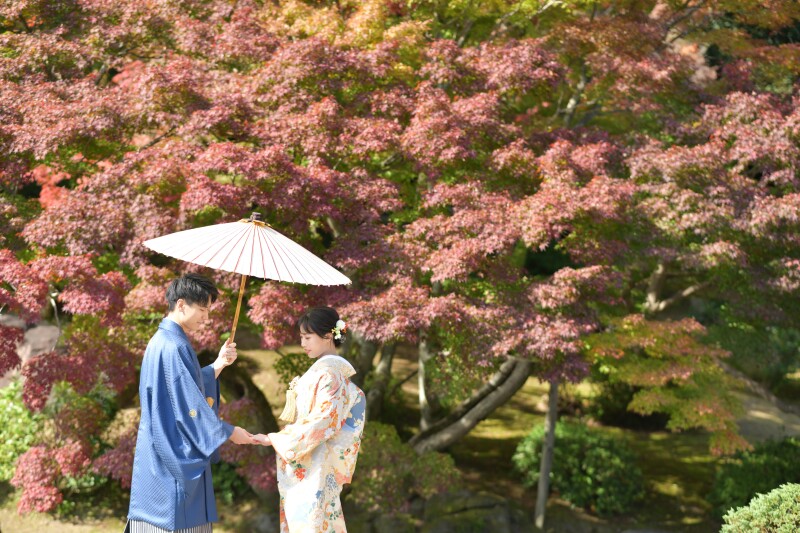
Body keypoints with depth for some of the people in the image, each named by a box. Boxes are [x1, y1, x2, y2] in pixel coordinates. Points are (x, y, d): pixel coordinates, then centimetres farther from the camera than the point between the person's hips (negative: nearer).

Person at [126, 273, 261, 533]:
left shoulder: (161, 341, 13)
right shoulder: (174, 346, -18)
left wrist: (219, 364, 12)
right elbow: (189, 403, -19)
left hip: (161, 455, 10)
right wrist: (230, 432, -10)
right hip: (176, 457, -10)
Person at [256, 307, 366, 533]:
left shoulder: (329, 372, -14)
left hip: (313, 469, -9)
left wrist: (276, 439, -15)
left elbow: (322, 421, -20)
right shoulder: (323, 369, 14)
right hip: (305, 467, 9)